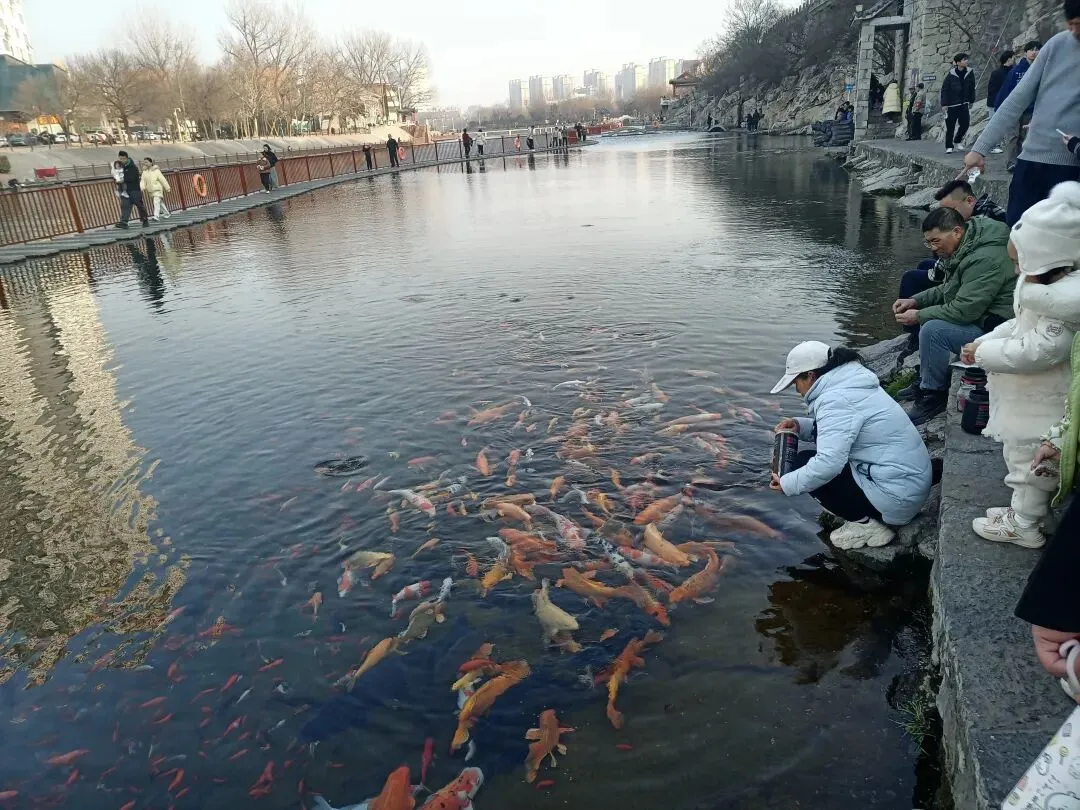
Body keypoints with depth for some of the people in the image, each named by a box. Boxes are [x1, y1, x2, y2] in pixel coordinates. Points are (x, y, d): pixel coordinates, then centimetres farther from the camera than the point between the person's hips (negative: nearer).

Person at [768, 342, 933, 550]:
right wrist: (801, 426, 6)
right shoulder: (851, 382, 8)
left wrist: (788, 484, -18)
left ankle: (866, 523, -2)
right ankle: (868, 514, 15)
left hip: (896, 499, -10)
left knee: (804, 464, -6)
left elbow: (828, 463, -32)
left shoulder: (836, 399, -22)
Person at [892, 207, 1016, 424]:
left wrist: (919, 316, -18)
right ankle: (925, 382, 19)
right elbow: (947, 290, 21)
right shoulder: (963, 250, 7)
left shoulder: (986, 259, -25)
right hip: (980, 316, 11)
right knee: (931, 315, 18)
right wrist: (915, 301, 6)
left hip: (996, 329, -11)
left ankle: (935, 394, -9)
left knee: (934, 329, -25)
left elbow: (964, 310, -29)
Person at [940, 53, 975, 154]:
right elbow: (944, 89, -6)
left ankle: (957, 141, 22)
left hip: (964, 104, 4)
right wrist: (944, 104, -10)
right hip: (952, 104, -4)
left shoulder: (970, 73, 1)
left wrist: (971, 100, 11)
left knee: (965, 124, -1)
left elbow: (972, 88, 10)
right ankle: (949, 147, 9)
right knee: (950, 126, -1)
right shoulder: (951, 74, -9)